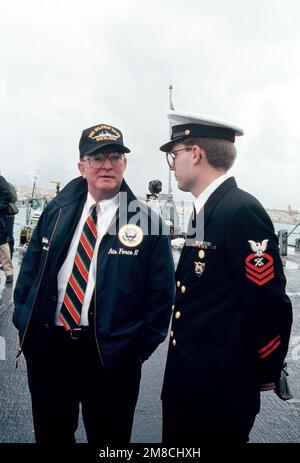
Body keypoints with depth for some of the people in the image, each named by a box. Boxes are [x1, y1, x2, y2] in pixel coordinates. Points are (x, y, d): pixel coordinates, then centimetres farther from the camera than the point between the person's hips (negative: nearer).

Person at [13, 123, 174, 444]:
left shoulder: (146, 221, -7)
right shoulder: (57, 210, 4)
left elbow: (161, 294, -5)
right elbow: (30, 269, 11)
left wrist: (138, 350, -7)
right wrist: (24, 323, 4)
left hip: (111, 355, -3)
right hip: (46, 347, 4)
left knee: (108, 438, 17)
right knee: (50, 435, 22)